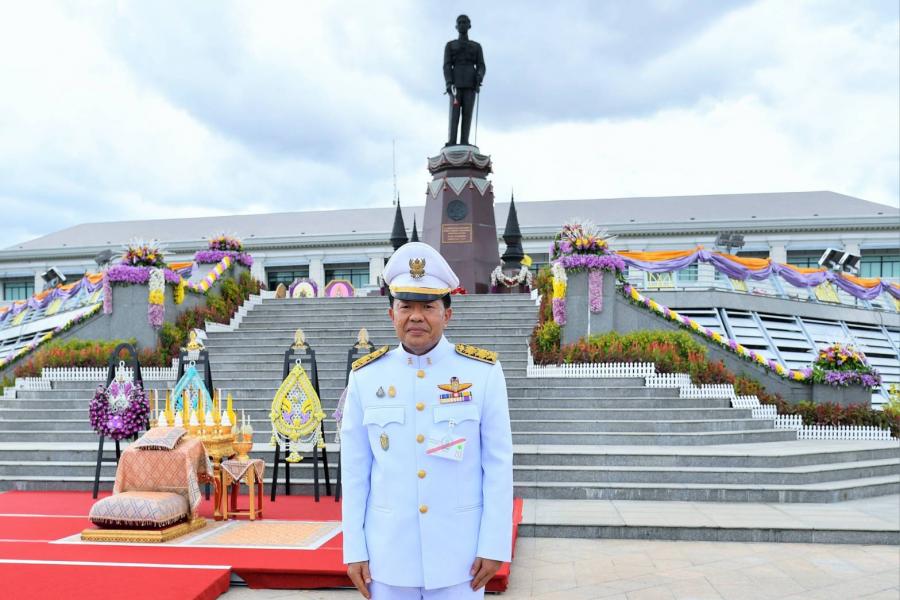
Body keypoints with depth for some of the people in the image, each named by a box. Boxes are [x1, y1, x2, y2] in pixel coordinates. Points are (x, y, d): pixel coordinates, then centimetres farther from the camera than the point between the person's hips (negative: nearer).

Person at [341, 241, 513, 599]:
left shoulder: (484, 372, -8)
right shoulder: (365, 378, -4)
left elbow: (499, 465, -6)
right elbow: (354, 471, 0)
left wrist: (494, 546, -7)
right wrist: (354, 550, 0)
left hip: (459, 553, -1)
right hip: (388, 552, 2)